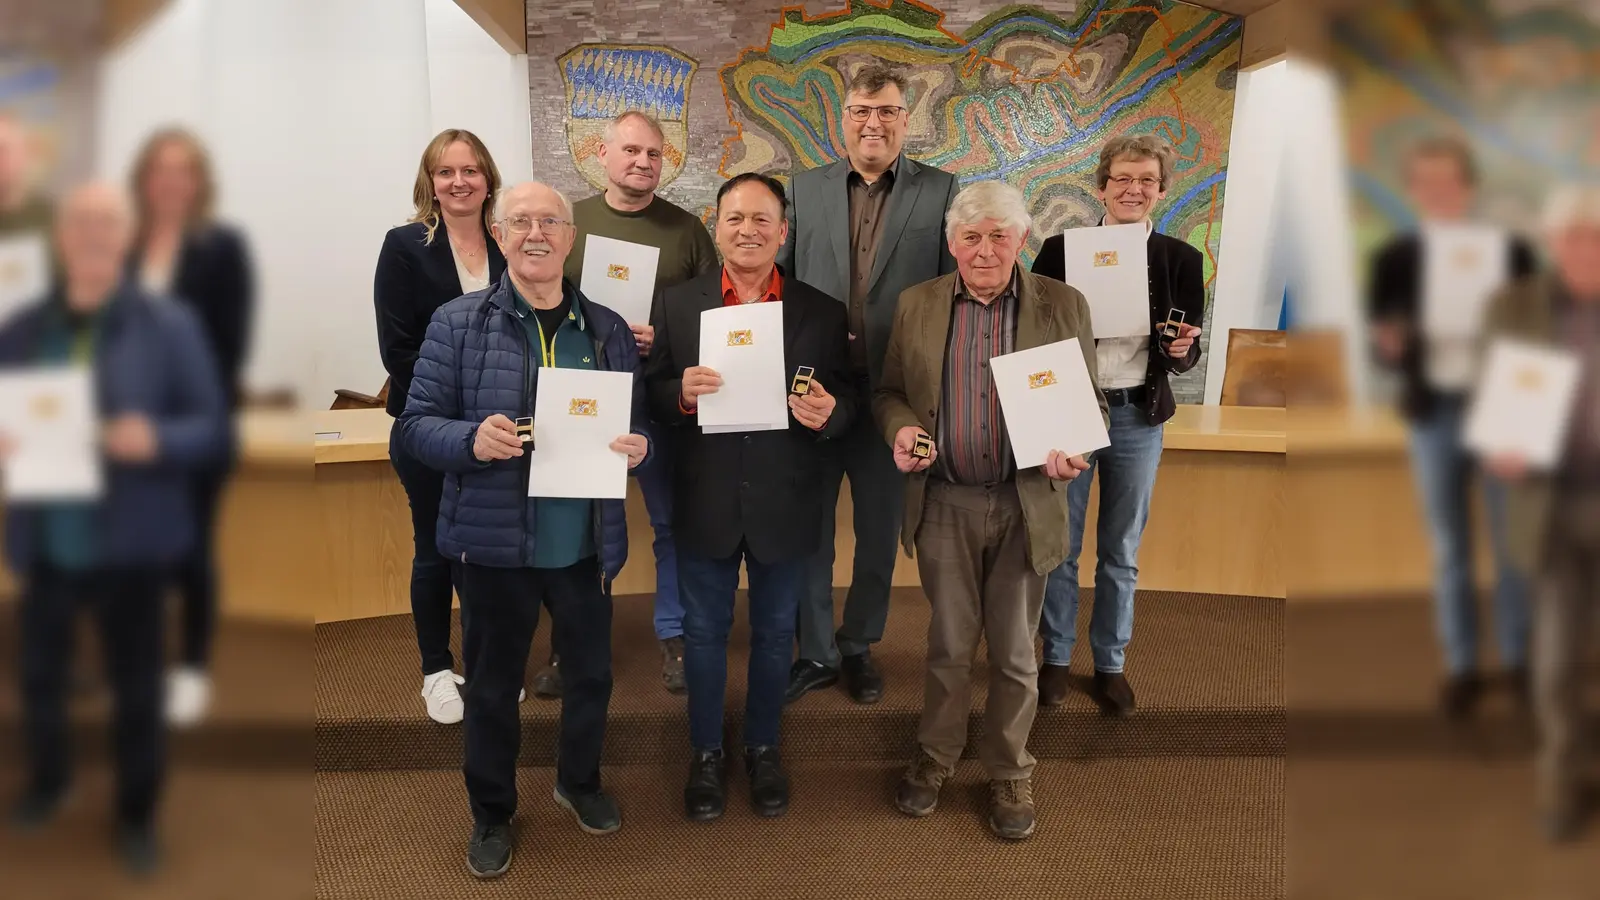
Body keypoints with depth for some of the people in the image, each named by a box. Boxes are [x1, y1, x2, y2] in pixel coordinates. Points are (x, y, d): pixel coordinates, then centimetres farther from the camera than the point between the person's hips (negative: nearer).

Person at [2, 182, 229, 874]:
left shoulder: (169, 327, -7)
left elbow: (214, 429, -8)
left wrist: (156, 439, -27)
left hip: (131, 542, -3)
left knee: (136, 685, 8)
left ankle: (137, 815, 28)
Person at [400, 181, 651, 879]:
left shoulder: (608, 329, 4)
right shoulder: (457, 323, -5)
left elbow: (636, 423, 10)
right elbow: (416, 423, -6)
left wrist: (636, 447, -13)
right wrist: (471, 440, -25)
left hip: (585, 546, 3)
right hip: (494, 543, -2)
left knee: (592, 673, 19)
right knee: (492, 685, 13)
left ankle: (579, 781, 46)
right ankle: (491, 815, 36)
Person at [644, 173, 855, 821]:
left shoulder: (822, 313, -2)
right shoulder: (677, 305, -2)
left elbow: (846, 399, 1)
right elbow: (651, 397, -2)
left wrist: (828, 412, -22)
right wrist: (682, 394, -23)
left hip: (784, 507, 1)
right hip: (705, 505, 0)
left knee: (774, 634, 17)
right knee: (704, 633, 15)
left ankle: (763, 750, 38)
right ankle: (706, 753, 35)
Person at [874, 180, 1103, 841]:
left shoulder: (1063, 306, -1)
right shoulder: (916, 305, 3)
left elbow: (1091, 402, 3)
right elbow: (888, 392, 8)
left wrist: (1074, 448, -18)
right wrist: (900, 428, -13)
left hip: (1026, 505, 0)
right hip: (943, 504, 1)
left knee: (1014, 651, 13)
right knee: (949, 644, 14)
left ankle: (1009, 773, 32)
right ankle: (935, 757, 36)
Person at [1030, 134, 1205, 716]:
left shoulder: (1181, 259, 1)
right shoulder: (1060, 250, -3)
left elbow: (1187, 357, 3)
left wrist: (1182, 350, -19)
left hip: (1138, 418, 1)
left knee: (1121, 552, 12)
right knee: (1060, 546, 9)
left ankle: (1110, 664, 27)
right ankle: (1056, 658, 26)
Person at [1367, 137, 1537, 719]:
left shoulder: (1511, 251, -2)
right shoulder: (1394, 260, 0)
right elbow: (1385, 350, 1)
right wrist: (1391, 346, -22)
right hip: (1432, 415, 1)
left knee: (1512, 544, 9)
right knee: (1449, 550, 9)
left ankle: (1519, 659, 25)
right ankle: (1461, 668, 20)